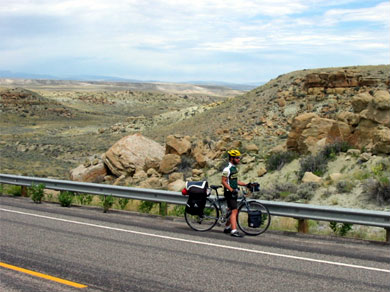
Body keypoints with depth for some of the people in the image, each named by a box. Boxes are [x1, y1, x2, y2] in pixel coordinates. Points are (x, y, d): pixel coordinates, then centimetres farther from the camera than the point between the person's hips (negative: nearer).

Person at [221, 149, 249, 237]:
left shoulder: (235, 168, 15)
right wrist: (231, 190, -26)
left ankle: (227, 228, 28)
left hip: (234, 192, 9)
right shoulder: (227, 169, -15)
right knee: (234, 211, -14)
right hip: (229, 192, -9)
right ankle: (234, 231, -17)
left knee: (232, 211, 15)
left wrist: (246, 184, 14)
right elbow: (223, 181, -18)